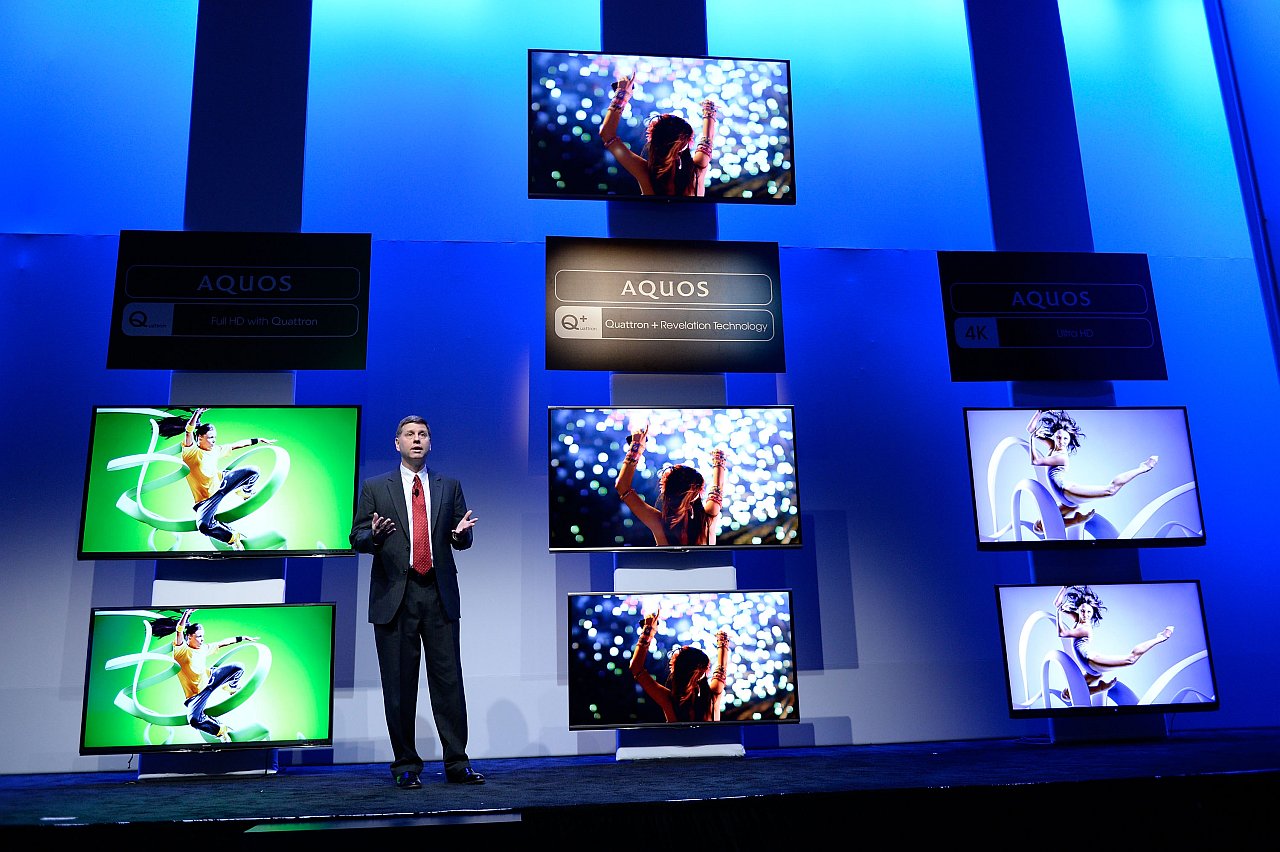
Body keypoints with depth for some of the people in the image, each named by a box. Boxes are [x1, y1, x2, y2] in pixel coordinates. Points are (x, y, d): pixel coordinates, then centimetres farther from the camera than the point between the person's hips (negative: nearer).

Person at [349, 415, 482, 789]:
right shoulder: (375, 487, 8)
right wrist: (375, 535, -17)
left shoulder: (449, 486, 13)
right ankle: (405, 765, 15)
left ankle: (457, 763, 10)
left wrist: (460, 533, -12)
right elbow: (357, 537, 5)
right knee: (399, 684, 4)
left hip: (439, 594, 1)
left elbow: (463, 539, 12)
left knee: (449, 680, 2)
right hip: (394, 595, -1)